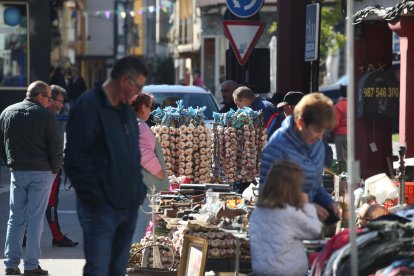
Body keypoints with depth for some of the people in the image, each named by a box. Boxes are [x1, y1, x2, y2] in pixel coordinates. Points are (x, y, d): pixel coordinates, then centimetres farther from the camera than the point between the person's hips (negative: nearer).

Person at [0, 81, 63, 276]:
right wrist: (56, 168, 3)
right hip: (41, 172, -4)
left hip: (17, 172, 4)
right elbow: (55, 146, -9)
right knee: (35, 218, -1)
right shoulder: (45, 115, -10)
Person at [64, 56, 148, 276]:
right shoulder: (88, 106, -12)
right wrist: (97, 197, -17)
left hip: (129, 206, 8)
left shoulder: (127, 110, 16)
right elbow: (75, 159, -16)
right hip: (101, 208, -8)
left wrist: (139, 190, 13)